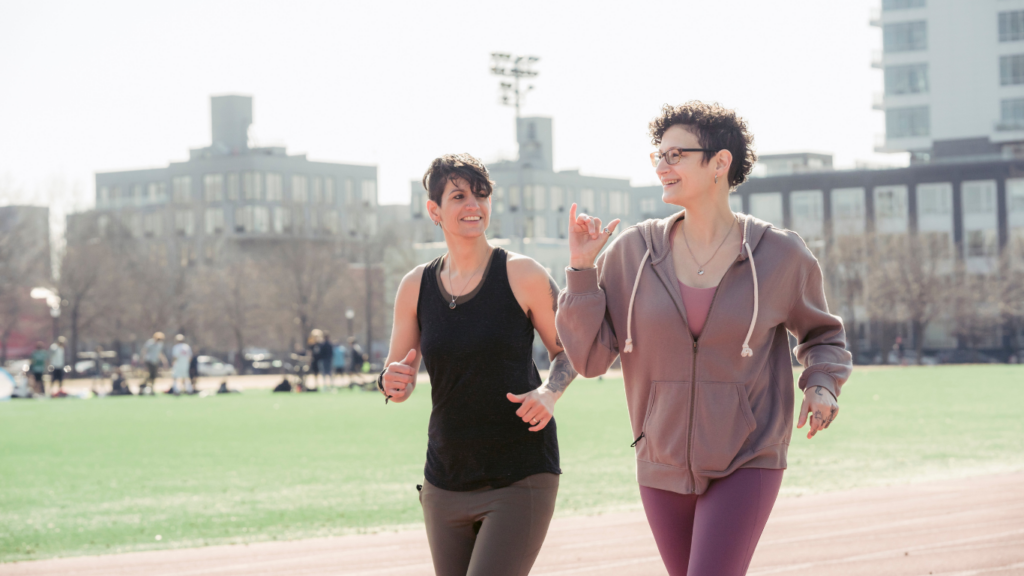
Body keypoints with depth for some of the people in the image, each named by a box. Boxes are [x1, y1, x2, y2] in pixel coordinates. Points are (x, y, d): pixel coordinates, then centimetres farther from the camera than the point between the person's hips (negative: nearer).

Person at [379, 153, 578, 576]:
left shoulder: (522, 275, -5)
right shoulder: (415, 287, 4)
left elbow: (566, 350, 7)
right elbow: (400, 385, 11)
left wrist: (549, 393, -14)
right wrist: (392, 383, -13)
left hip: (521, 480, -4)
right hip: (447, 484, 5)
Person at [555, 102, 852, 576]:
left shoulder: (778, 254, -7)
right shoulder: (633, 252, -3)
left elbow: (822, 334, 12)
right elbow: (589, 355, -4)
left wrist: (822, 385, -7)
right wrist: (581, 267, -13)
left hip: (746, 465, -4)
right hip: (665, 467, 4)